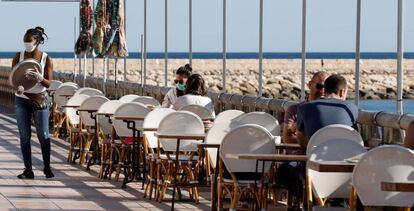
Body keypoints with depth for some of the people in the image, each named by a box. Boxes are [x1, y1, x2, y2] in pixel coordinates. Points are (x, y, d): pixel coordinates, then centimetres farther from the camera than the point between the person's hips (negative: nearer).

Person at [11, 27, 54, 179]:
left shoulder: (46, 59, -4)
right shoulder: (19, 57, 0)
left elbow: (48, 83, -9)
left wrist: (39, 78, -30)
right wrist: (19, 86, -23)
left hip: (40, 99, -1)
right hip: (22, 100, 1)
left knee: (43, 135, 0)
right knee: (25, 135, 0)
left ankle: (47, 168, 15)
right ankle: (28, 170, 4)